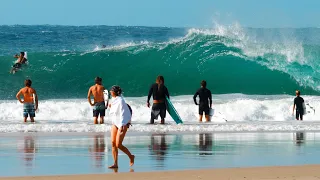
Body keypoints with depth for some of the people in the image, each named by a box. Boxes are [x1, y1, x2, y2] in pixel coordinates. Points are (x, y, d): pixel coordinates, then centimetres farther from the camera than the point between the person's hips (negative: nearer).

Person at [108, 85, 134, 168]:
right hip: (115, 123, 8)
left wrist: (121, 126, -25)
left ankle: (131, 156, 12)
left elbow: (122, 114, -20)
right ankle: (115, 164, -1)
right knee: (113, 143, -2)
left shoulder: (120, 101, -16)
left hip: (123, 124, -8)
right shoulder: (114, 100, 9)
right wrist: (111, 107, 15)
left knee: (118, 145, -10)